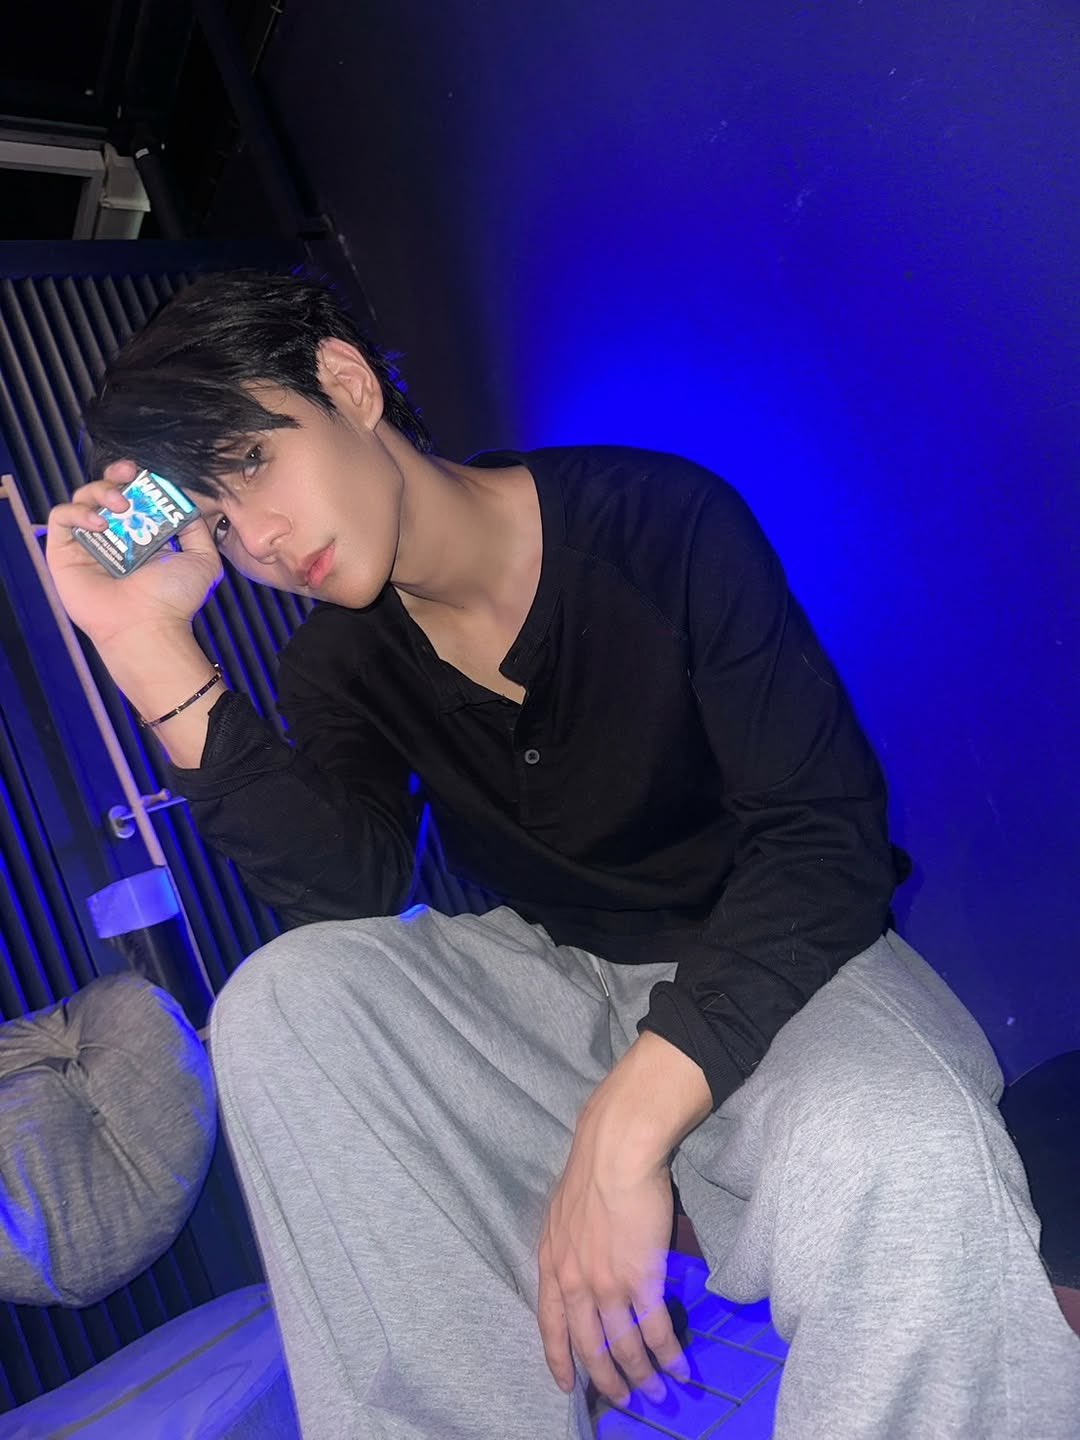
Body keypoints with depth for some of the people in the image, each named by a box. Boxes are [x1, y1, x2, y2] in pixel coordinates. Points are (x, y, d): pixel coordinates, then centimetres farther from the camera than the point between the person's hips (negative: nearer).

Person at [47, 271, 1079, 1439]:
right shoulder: (339, 663, 0)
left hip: (775, 972, -4)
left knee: (895, 1157, -37)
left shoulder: (660, 520, -14)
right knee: (282, 1003, -19)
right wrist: (151, 646, -24)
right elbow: (354, 893, -18)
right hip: (559, 986, 5)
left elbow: (828, 833, -21)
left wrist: (627, 1122, -31)